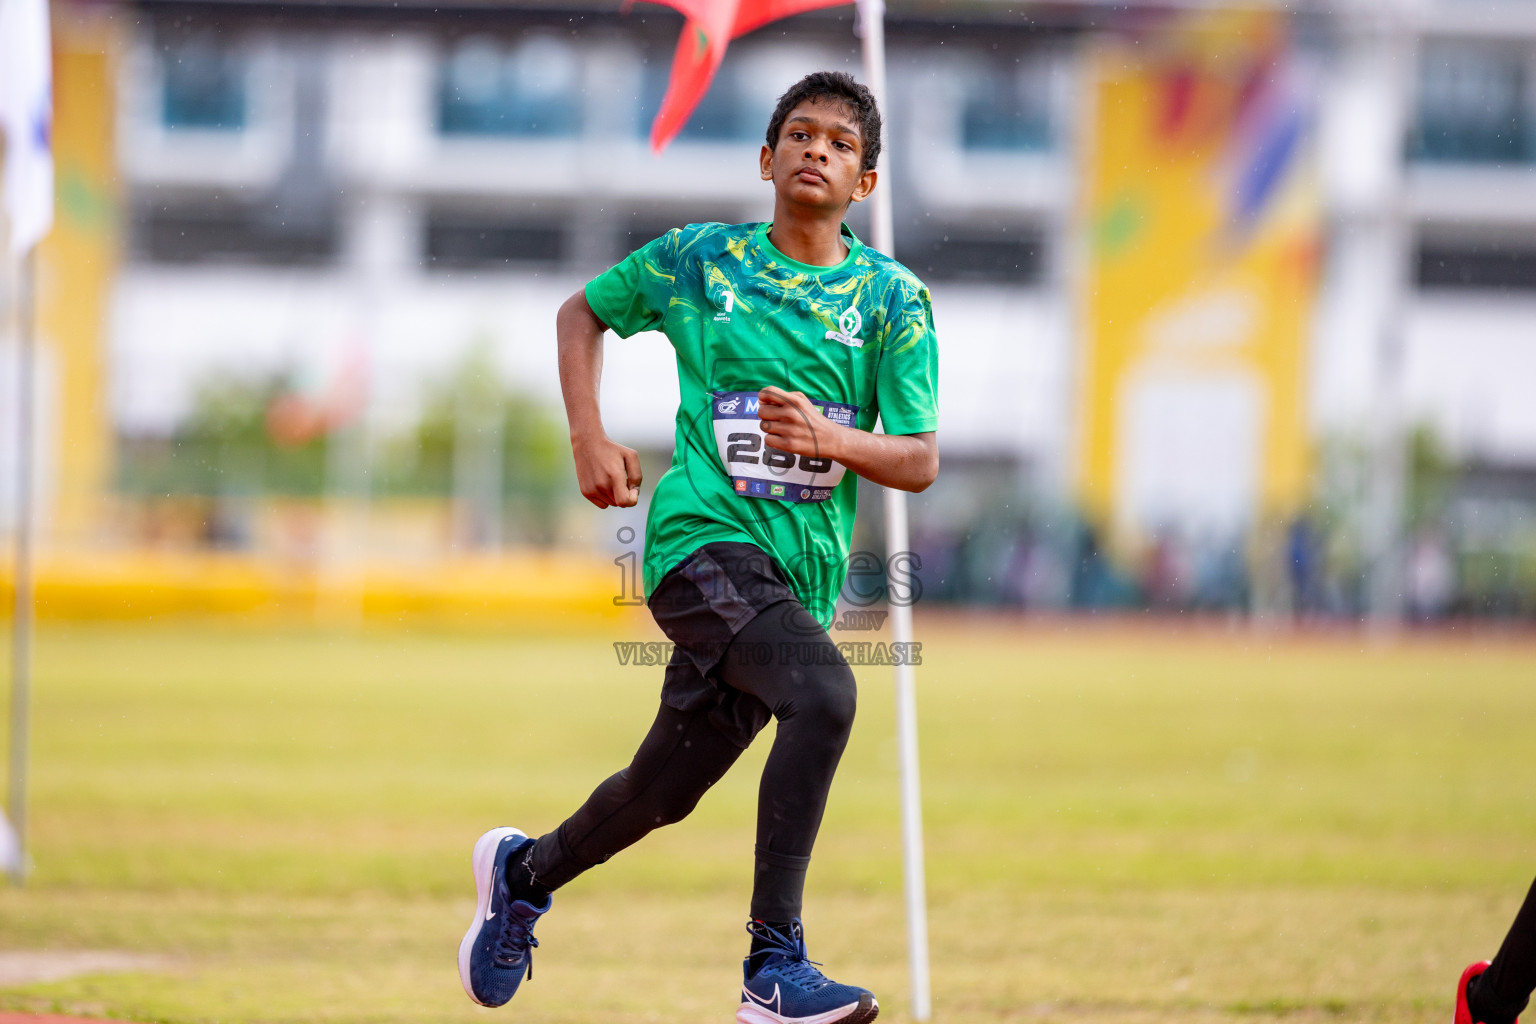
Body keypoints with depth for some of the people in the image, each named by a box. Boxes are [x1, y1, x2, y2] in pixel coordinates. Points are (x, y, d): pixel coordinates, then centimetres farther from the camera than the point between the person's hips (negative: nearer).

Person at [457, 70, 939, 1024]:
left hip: (801, 576, 4)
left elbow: (921, 461, 2)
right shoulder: (697, 260, 2)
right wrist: (591, 438, 6)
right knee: (824, 692, -30)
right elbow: (583, 312, 19)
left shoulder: (893, 298, 4)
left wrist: (832, 439, -17)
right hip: (702, 541, -4)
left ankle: (524, 873, 46)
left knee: (665, 792, 14)